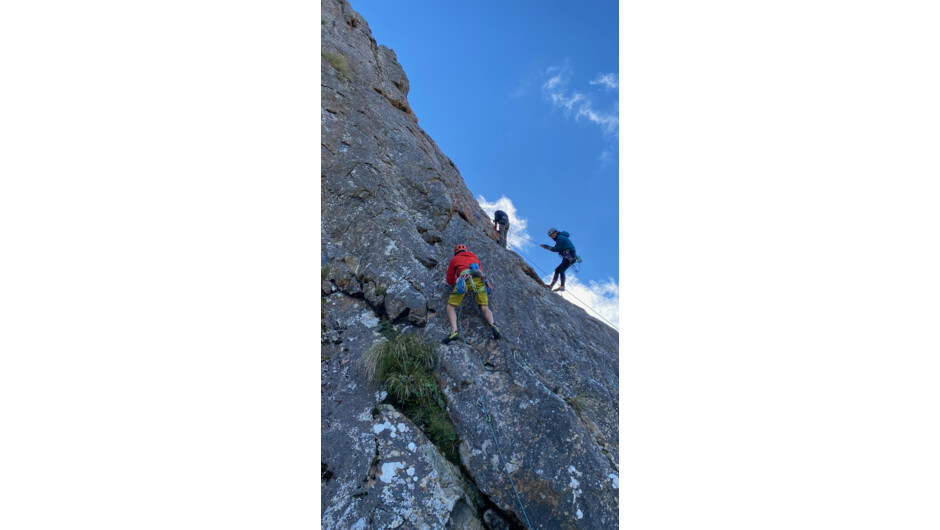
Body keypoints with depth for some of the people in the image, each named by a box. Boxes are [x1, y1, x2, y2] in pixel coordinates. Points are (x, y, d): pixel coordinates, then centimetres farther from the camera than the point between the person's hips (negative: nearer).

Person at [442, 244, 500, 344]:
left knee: (451, 307, 4)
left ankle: (454, 331, -18)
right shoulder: (474, 258, 38)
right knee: (485, 308, 6)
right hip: (479, 279, 3)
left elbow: (450, 281, 30)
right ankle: (493, 325, -23)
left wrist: (456, 280, 52)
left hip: (464, 279, -3)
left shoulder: (454, 259, 30)